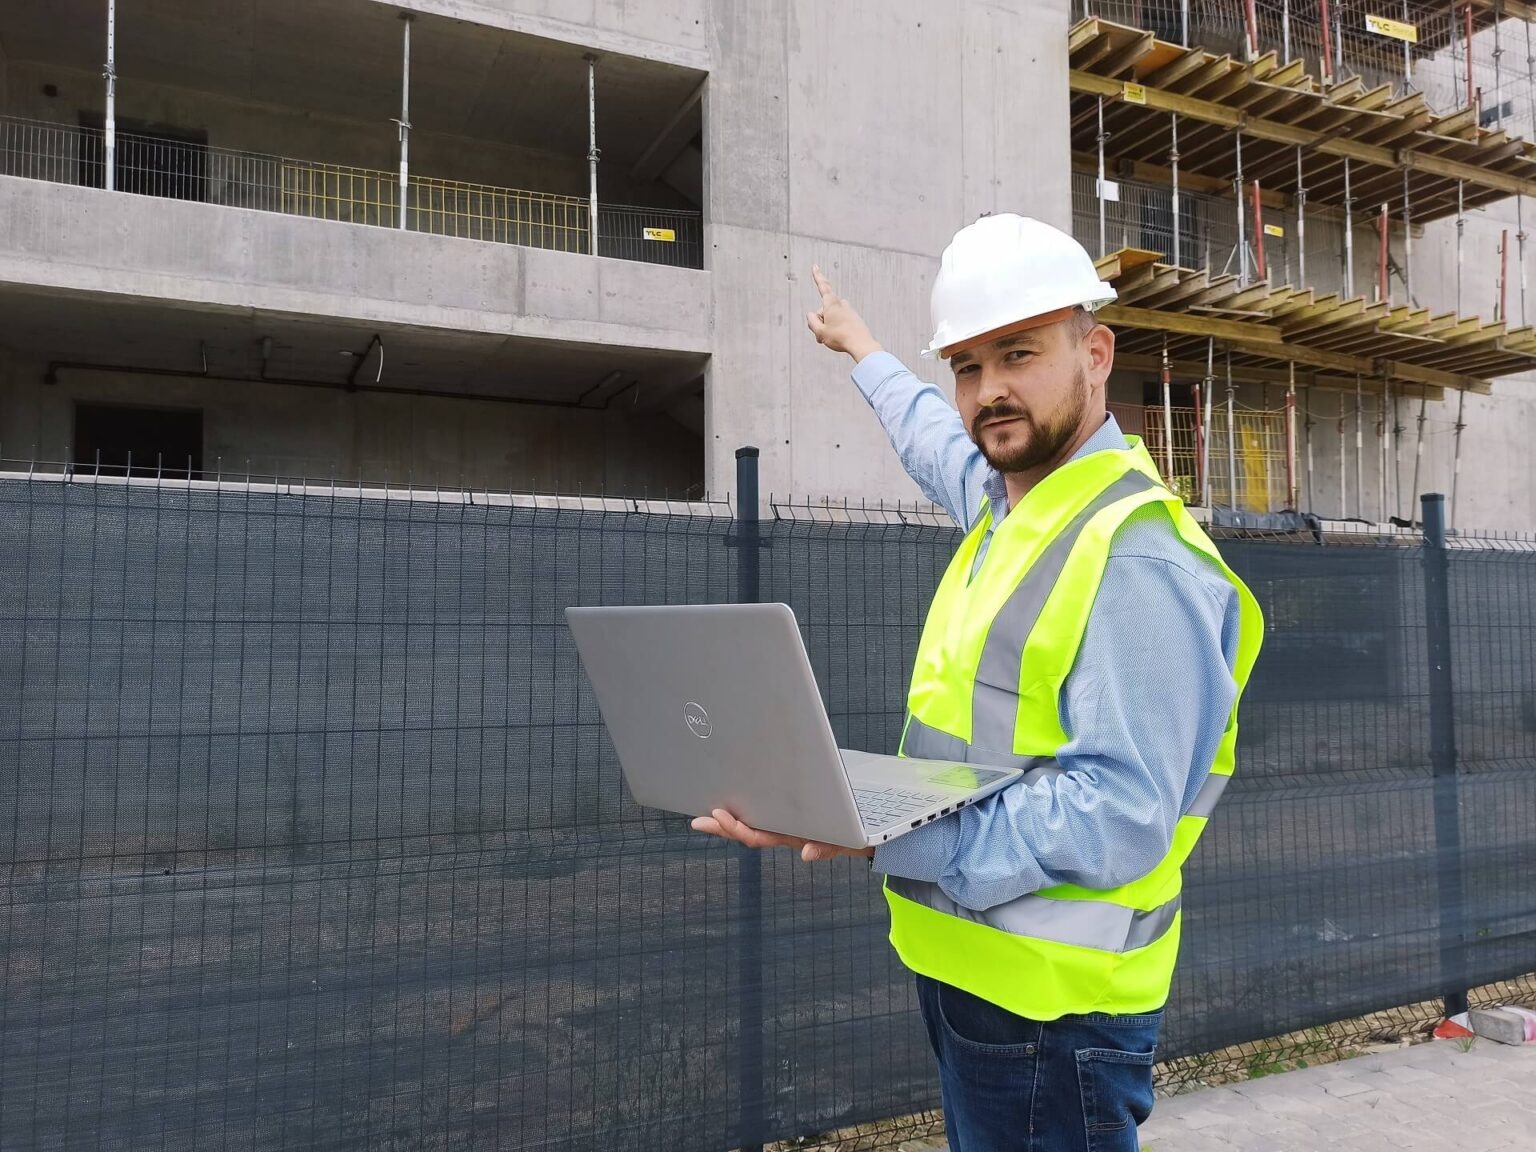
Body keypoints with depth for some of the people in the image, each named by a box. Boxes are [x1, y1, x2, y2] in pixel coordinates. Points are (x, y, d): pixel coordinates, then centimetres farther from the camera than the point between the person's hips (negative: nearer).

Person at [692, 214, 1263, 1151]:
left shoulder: (1138, 558, -22)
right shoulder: (1006, 505, 7)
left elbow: (1117, 819, -27)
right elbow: (936, 438, 30)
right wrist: (863, 352, 44)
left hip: (1047, 1007, -9)